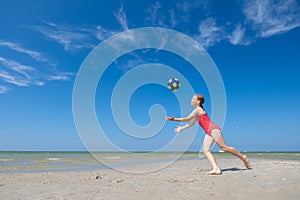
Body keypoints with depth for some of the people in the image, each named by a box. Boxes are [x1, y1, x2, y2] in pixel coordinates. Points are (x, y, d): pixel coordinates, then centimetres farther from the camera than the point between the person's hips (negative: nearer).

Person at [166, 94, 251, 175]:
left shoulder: (198, 110, -9)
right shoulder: (196, 111, 20)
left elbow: (187, 119, -12)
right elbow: (191, 123, 28)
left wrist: (173, 119, -6)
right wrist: (181, 128, 28)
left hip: (213, 129, -10)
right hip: (209, 132, 10)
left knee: (224, 147, -7)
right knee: (205, 150, -2)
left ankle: (243, 157, 12)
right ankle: (216, 169, -8)